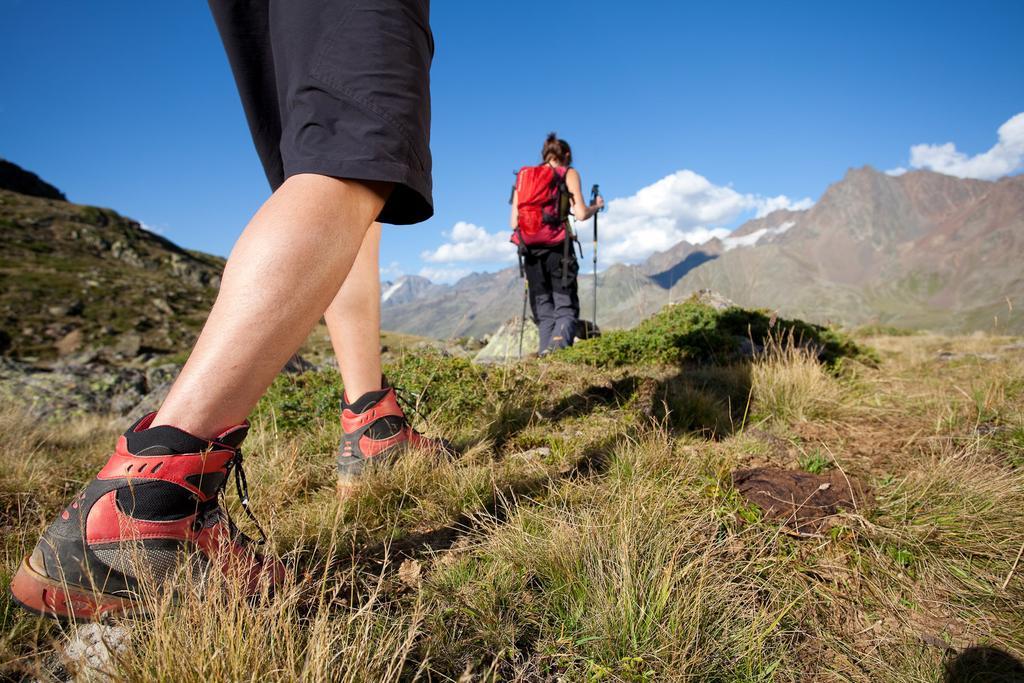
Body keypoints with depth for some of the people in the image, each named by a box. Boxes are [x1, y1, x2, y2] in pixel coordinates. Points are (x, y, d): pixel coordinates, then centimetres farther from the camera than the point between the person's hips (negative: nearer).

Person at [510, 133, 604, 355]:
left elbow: (514, 222, 10)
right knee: (566, 305, -2)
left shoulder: (523, 176, 18)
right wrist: (597, 206, 17)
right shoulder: (569, 173, 8)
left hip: (530, 248, 4)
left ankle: (545, 351, -1)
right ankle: (560, 343, -27)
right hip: (557, 246, -3)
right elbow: (580, 214, -3)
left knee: (542, 307, 10)